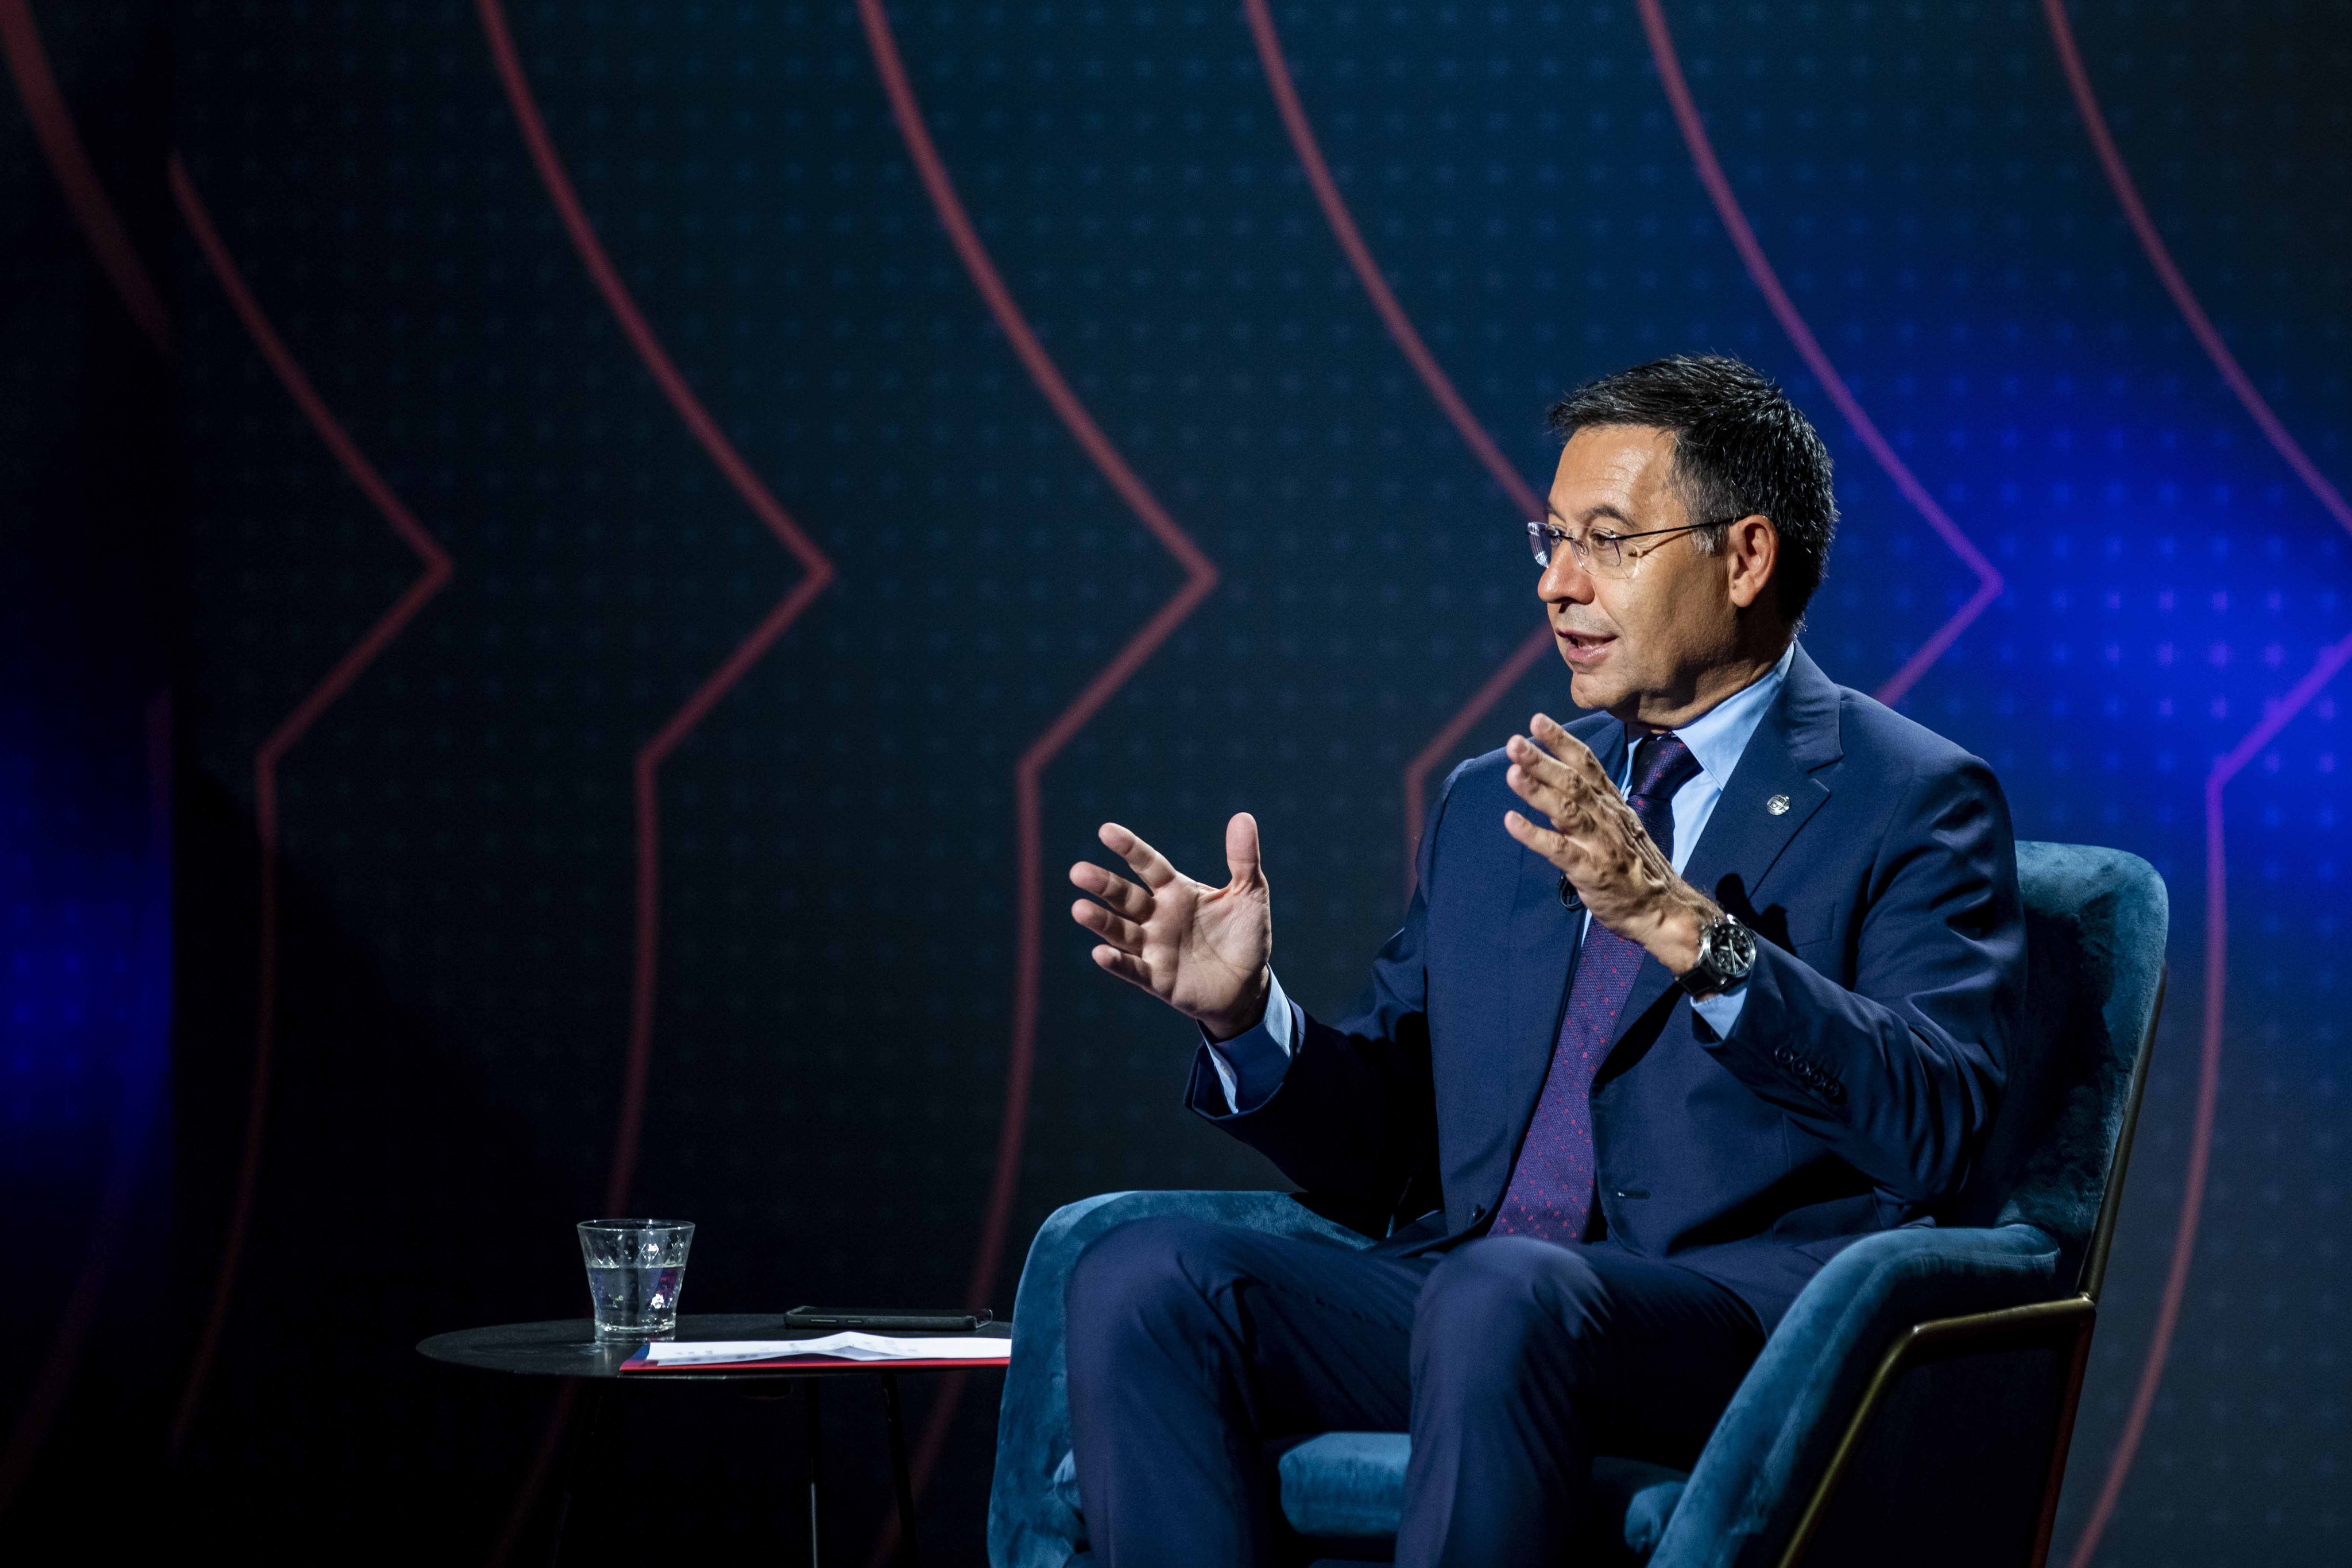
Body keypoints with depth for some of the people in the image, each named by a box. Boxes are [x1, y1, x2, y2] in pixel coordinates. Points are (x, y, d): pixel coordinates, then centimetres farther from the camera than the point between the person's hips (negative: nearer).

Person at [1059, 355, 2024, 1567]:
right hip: (1458, 1294, 6)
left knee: (1500, 1295, -38)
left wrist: (1690, 932, -24)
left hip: (1746, 1315, -6)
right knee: (1139, 1277, -21)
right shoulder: (1494, 806, 23)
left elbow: (1935, 1124, -13)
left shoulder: (1911, 803, 4)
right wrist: (1246, 1016, 1)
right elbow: (1380, 1154, 21)